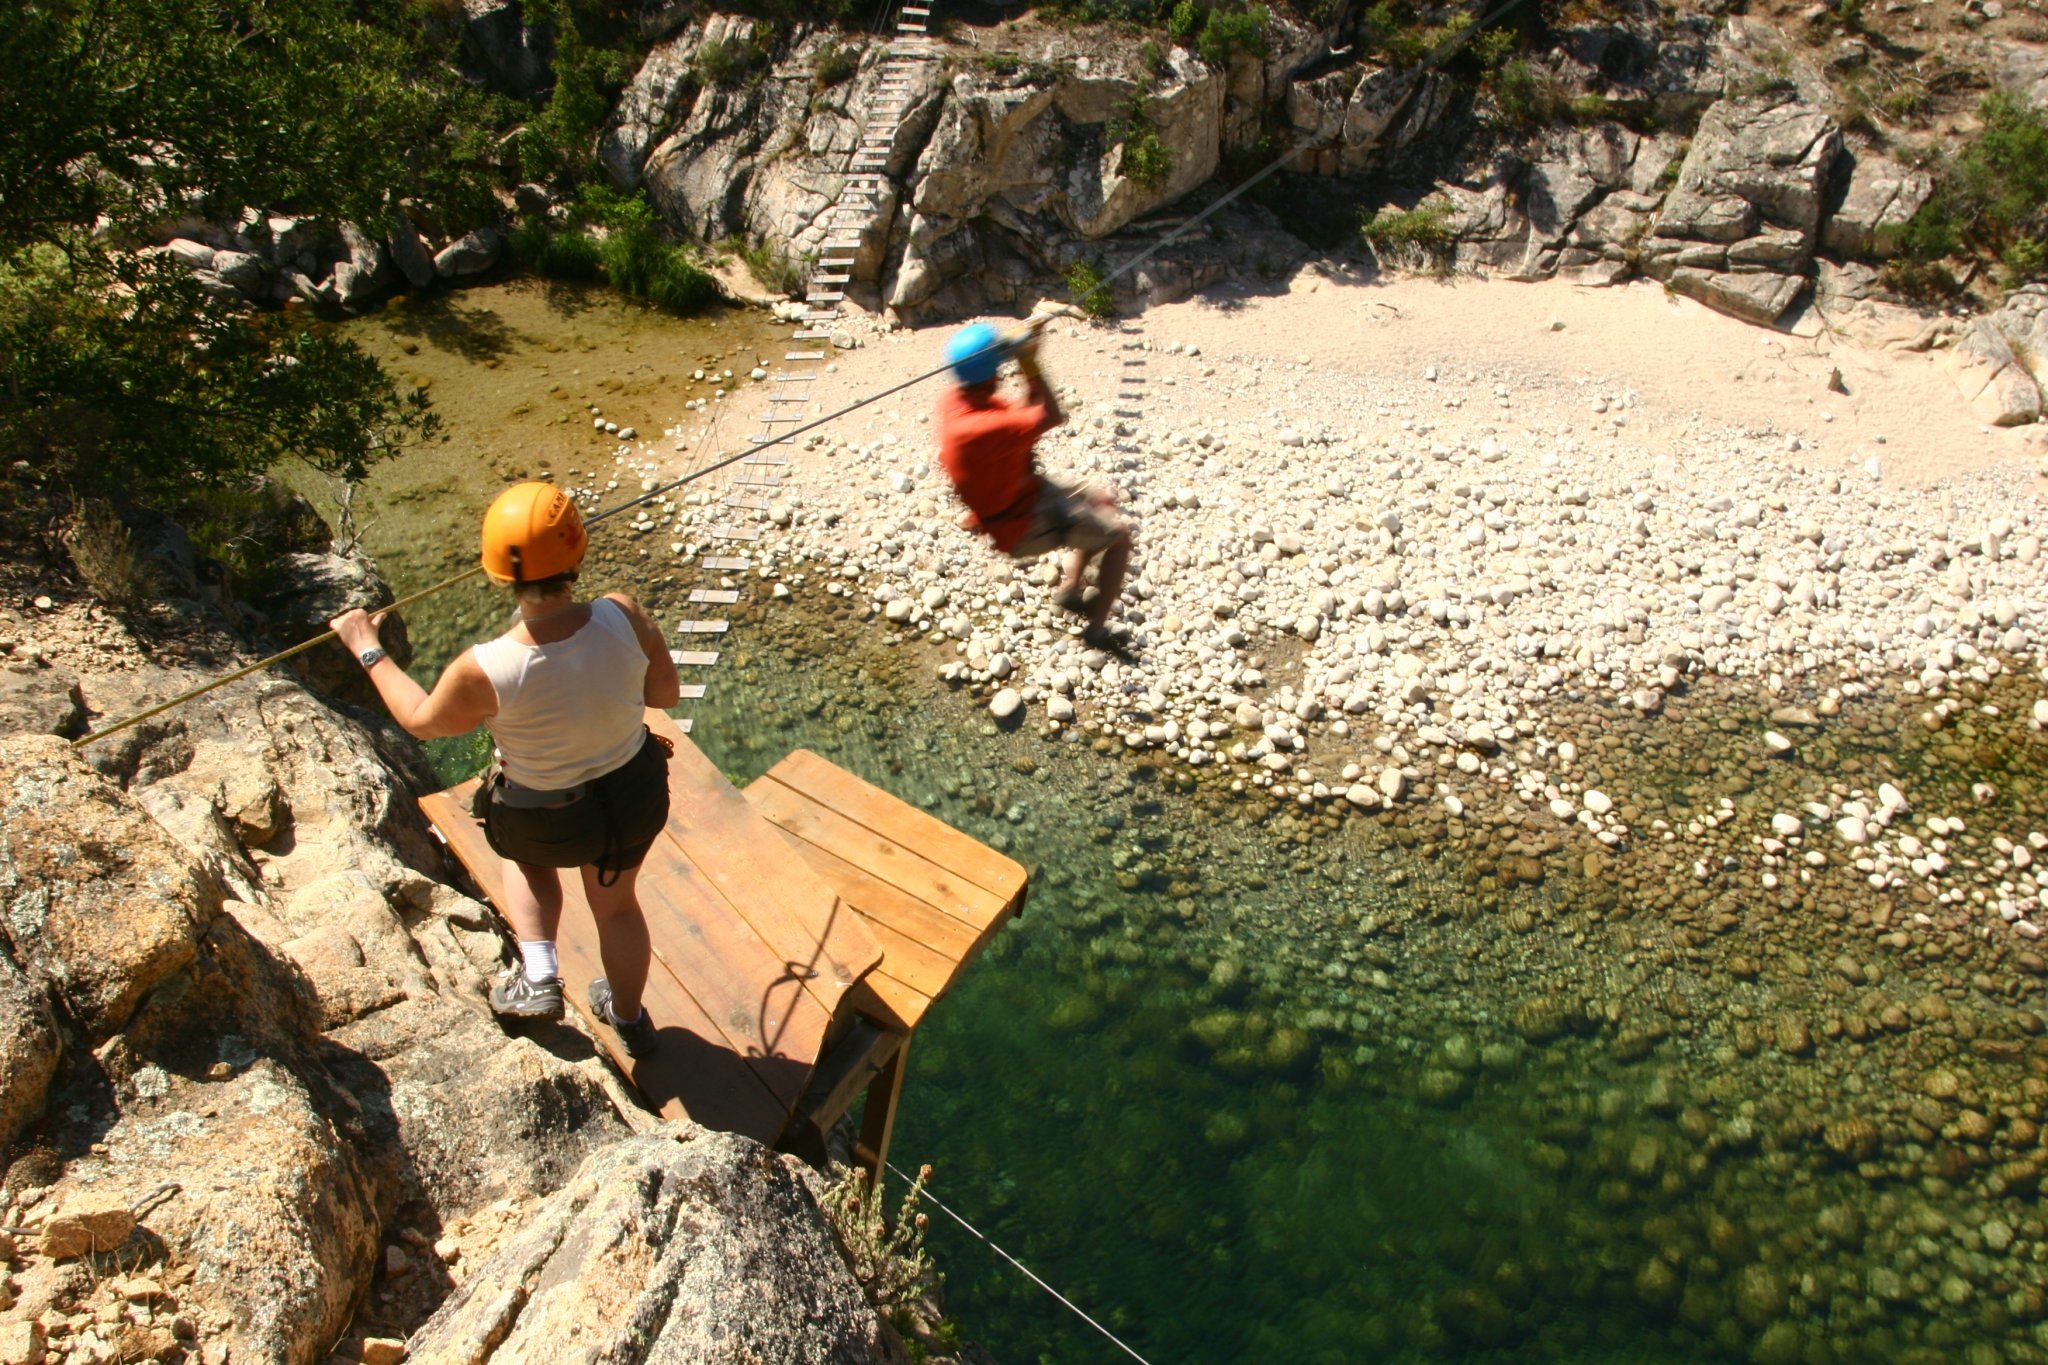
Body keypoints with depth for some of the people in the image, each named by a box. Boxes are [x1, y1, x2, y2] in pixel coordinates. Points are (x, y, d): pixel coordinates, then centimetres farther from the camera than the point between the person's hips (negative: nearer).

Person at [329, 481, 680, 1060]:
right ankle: (629, 1019, 52)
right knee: (616, 904, 30)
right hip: (636, 797, 2)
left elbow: (423, 721, -7)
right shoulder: (622, 617, -28)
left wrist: (368, 650, 5)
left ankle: (537, 978, 25)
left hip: (546, 824, -2)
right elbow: (665, 691, -10)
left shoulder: (483, 672, -31)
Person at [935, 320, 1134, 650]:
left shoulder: (957, 399, -7)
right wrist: (1030, 364, -22)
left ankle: (1071, 588, 26)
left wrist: (1028, 365, -14)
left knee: (1100, 507, 24)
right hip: (1022, 526, -9)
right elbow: (1051, 417, -26)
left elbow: (1026, 413, 0)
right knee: (1119, 535, 1)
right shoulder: (981, 427, -36)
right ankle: (1097, 628, 7)